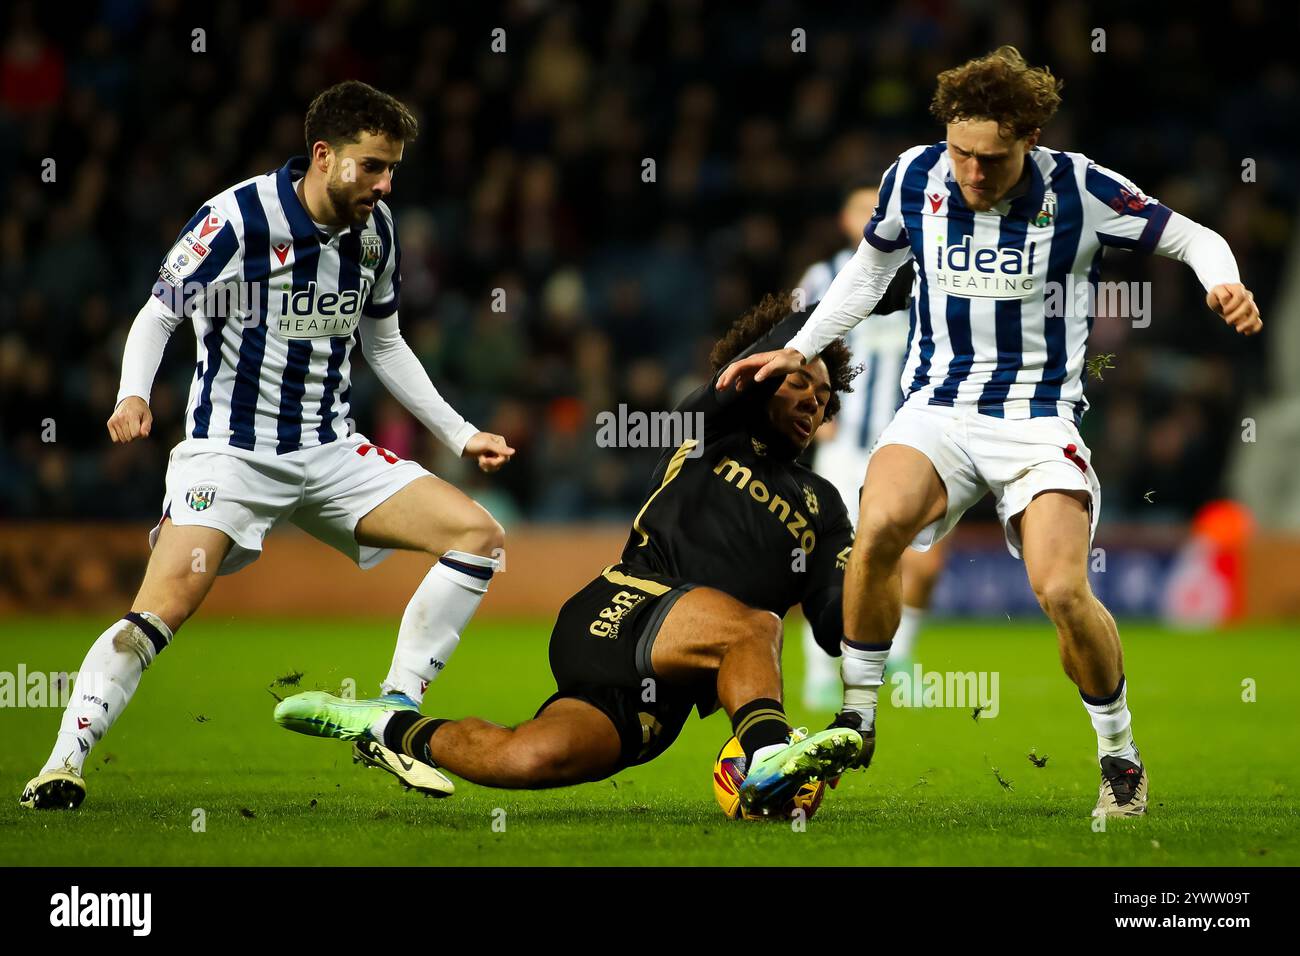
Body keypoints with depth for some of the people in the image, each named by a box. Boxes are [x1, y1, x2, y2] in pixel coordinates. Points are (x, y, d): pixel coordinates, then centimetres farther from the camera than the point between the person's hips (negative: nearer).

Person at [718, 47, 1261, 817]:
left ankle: (1120, 752, 4)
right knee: (878, 529, -30)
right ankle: (857, 713, -10)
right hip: (937, 407, 2)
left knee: (1063, 590, -22)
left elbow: (1190, 237, 2)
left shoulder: (1079, 191, -9)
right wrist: (797, 351, 15)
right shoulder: (915, 178, -1)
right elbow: (872, 265, 20)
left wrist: (1224, 284, -20)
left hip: (1039, 418, -2)